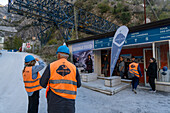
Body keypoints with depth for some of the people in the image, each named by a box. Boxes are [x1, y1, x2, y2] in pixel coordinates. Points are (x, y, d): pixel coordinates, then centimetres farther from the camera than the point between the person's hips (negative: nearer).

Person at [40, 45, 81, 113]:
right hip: (69, 100, 1)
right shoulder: (74, 67, -1)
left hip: (54, 99, 0)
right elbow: (78, 84, 8)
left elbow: (42, 83, 1)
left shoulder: (51, 66, -4)